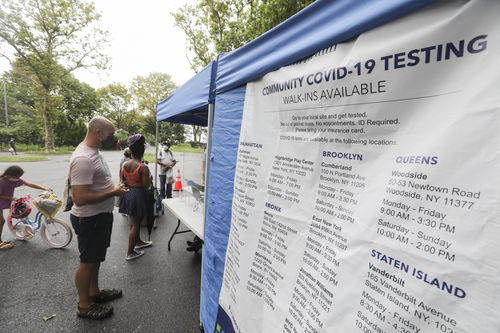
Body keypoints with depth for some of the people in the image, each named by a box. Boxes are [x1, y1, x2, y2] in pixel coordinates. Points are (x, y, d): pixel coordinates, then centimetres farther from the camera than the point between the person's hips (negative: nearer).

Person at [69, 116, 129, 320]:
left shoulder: (94, 151, 5)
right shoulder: (83, 159, -27)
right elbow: (80, 198, -30)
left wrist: (113, 188, 5)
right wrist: (114, 192, -22)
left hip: (101, 215, 10)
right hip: (90, 219, -10)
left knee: (96, 258, 23)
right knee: (88, 261, 9)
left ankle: (94, 292, 43)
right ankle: (84, 305, 30)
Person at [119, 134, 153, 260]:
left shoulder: (124, 164, 0)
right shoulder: (143, 167, -19)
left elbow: (122, 181, 5)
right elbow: (146, 185, -19)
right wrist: (150, 178, -1)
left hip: (127, 194, 7)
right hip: (138, 195, -7)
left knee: (135, 221, 24)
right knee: (136, 224, 5)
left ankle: (138, 242, 43)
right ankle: (130, 252, 15)